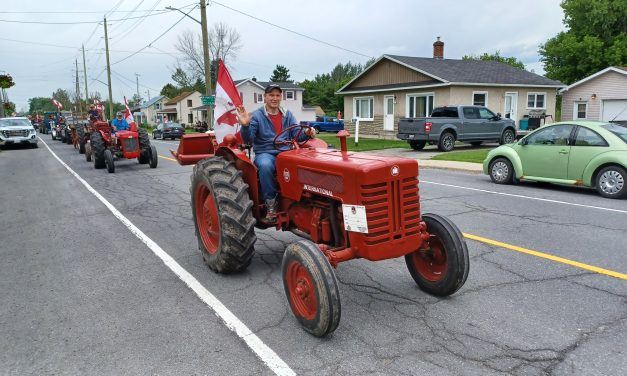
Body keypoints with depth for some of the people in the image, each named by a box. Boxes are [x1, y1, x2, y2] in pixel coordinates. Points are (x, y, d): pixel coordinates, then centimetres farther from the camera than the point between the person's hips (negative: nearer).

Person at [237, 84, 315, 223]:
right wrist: (245, 125, -27)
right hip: (265, 153, -3)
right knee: (265, 165, -39)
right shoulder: (256, 116, 2)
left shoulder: (287, 115, 16)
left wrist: (307, 133, -13)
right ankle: (270, 204, -24)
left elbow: (297, 134, 10)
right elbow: (248, 140, -7)